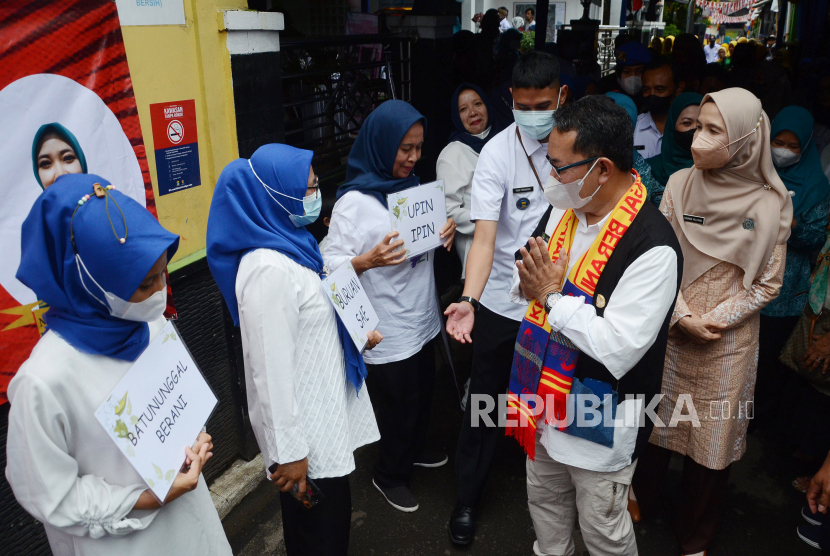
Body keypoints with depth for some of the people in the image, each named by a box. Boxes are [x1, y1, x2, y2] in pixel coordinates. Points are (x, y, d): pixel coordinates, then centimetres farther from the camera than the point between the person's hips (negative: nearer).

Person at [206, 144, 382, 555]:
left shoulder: (289, 243, 3)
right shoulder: (268, 269, -27)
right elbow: (271, 369, -25)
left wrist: (355, 334, 12)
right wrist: (288, 451, -20)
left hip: (323, 407, 9)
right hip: (305, 426, -9)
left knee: (331, 513, 25)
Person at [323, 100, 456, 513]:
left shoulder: (412, 186, 6)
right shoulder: (355, 201, -18)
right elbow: (331, 263, -19)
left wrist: (445, 232, -4)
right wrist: (369, 260, -37)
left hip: (422, 317, 8)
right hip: (388, 330, -7)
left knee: (422, 392, 23)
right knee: (398, 404, 8)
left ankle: (414, 450, 50)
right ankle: (389, 475, 33)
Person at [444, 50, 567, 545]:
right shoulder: (497, 153, -15)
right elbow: (485, 235, -21)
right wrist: (468, 300, -36)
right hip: (503, 302, -2)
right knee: (486, 400, 8)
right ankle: (468, 499, 27)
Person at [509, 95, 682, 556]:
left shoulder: (653, 247, -27)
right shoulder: (566, 210, -2)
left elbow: (619, 350, -31)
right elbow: (532, 284, 11)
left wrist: (552, 296, -23)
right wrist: (532, 284, -13)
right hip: (546, 405, 7)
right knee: (545, 504, 28)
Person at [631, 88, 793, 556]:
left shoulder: (769, 204, -9)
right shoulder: (680, 184, -5)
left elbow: (768, 283, -3)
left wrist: (716, 319, -13)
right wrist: (684, 316, -11)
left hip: (729, 341, -1)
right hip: (671, 331, 2)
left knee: (714, 433, 10)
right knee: (658, 418, 15)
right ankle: (644, 496, 42)